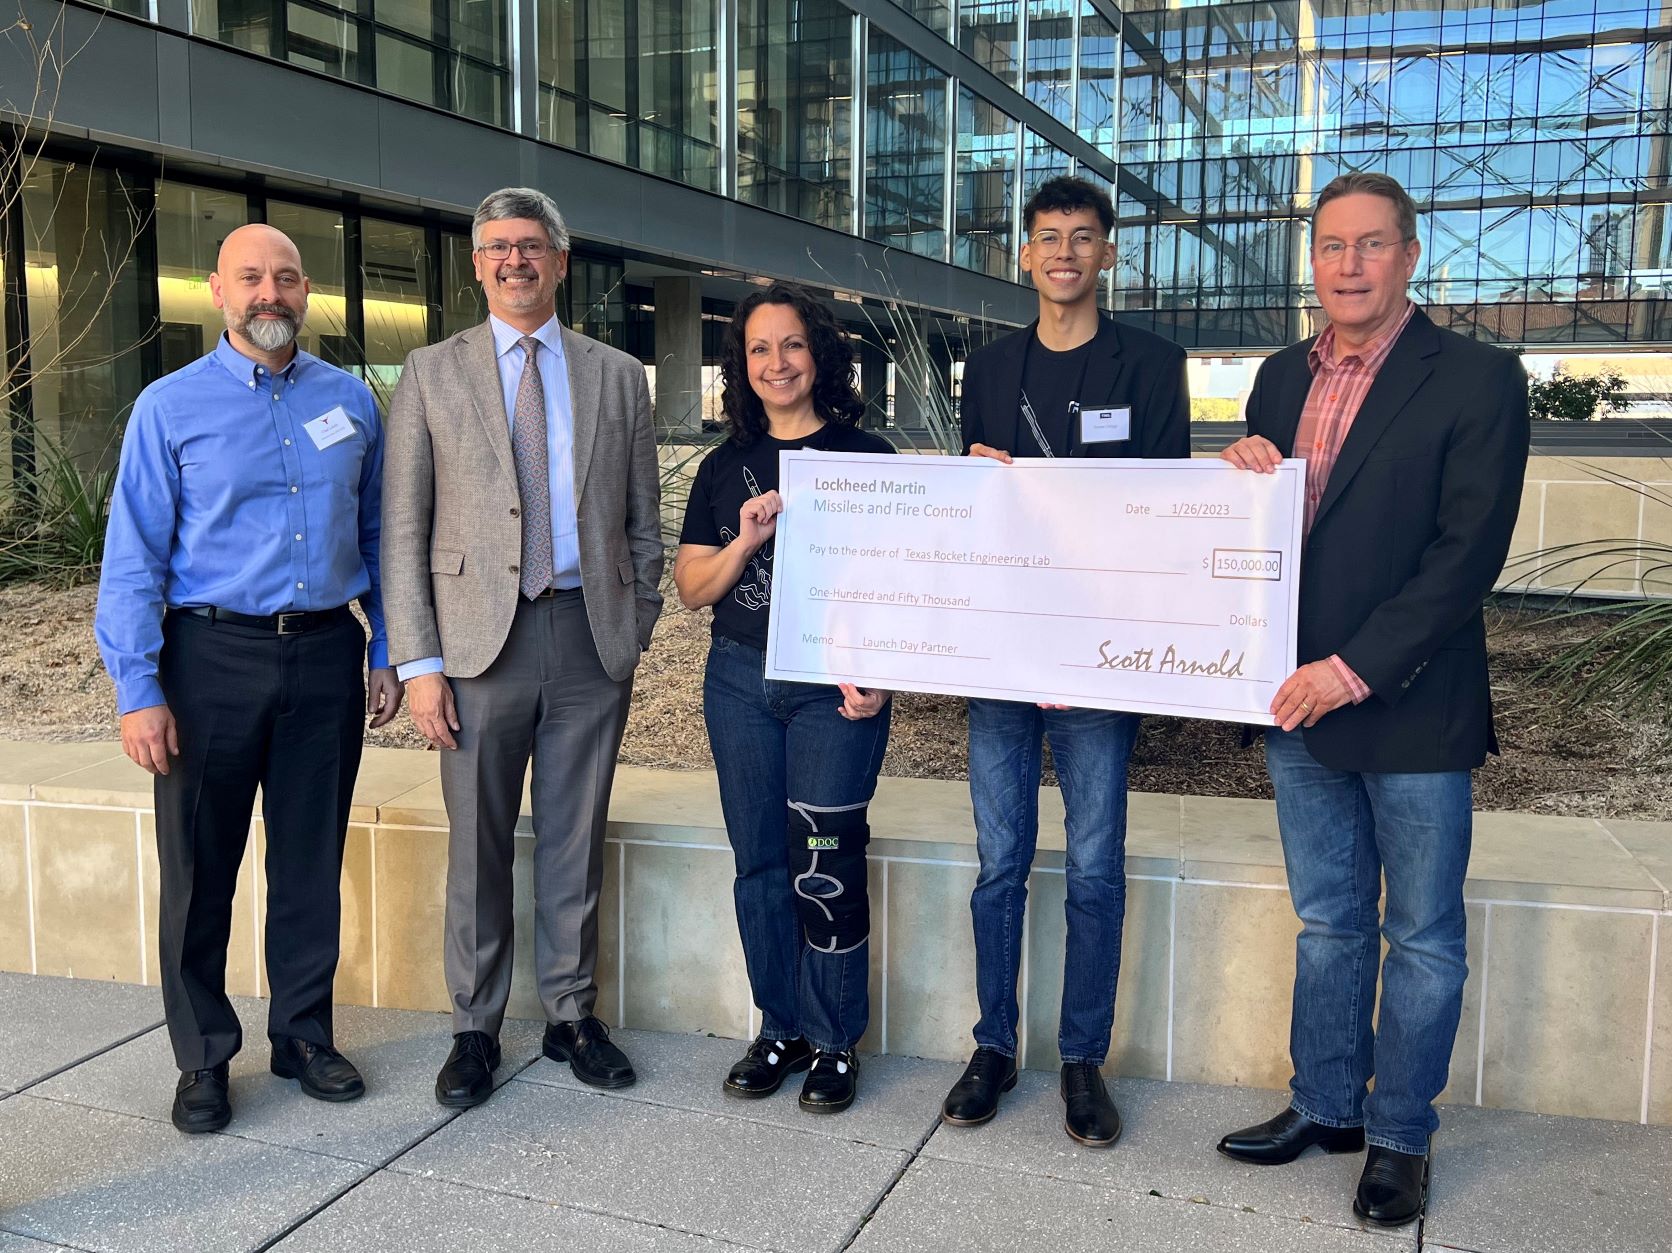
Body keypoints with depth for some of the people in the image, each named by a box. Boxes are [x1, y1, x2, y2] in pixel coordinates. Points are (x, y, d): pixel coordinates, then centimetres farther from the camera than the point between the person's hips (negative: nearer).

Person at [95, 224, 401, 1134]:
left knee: (312, 861, 11)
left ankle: (304, 1035, 27)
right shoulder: (171, 407, -1)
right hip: (213, 658, -2)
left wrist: (386, 654, 9)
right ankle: (203, 1058, 22)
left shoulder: (350, 401, 8)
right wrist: (138, 691, -10)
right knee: (199, 867, 6)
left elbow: (378, 536, 13)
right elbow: (133, 558, -4)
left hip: (326, 656, 2)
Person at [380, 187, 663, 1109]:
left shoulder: (617, 377, 10)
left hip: (592, 635, 2)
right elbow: (403, 530, 0)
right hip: (482, 641, -1)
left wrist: (639, 634, 4)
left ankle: (571, 1016, 25)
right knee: (478, 848, 6)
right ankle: (476, 1030, 21)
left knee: (575, 843, 10)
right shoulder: (432, 374, 5)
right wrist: (418, 662, -7)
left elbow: (642, 522, 12)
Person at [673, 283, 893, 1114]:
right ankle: (781, 1029, 24)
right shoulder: (724, 469, 11)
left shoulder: (865, 456, 0)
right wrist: (745, 542, -10)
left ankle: (835, 1043, 10)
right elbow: (691, 587, 9)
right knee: (759, 862, 9)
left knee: (824, 867, -6)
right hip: (740, 680, 4)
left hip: (834, 685, -4)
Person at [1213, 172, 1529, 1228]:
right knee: (1327, 923, 17)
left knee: (1421, 938, 9)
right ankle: (1326, 1105, 32)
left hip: (1411, 708, -5)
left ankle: (1402, 1136, 24)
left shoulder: (1476, 379, -10)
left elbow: (1468, 554, -16)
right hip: (1301, 703, 5)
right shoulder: (1282, 378, 9)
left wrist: (1353, 668, -20)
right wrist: (1245, 473, -7)